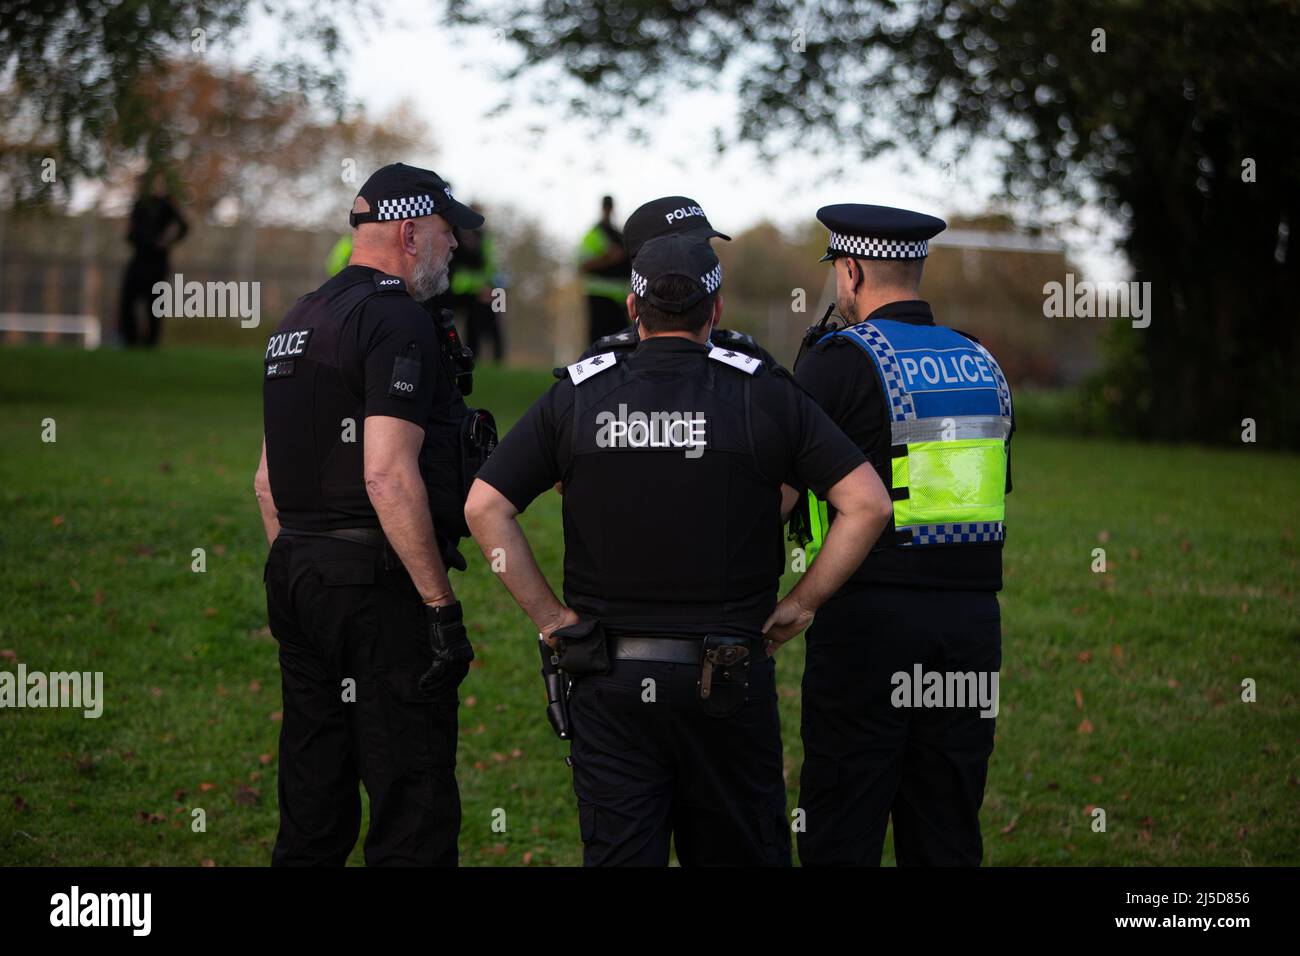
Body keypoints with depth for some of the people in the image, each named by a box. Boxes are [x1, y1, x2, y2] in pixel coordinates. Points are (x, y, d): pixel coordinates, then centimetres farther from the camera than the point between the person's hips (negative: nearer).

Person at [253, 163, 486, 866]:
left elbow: (268, 478, 20)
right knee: (414, 811, -7)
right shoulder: (397, 320, -11)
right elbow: (388, 476, -21)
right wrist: (442, 605, -18)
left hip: (296, 572, 9)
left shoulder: (299, 320, 17)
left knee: (311, 814, 13)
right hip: (378, 587, -9)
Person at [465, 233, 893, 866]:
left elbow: (485, 508, -3)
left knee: (617, 852, 3)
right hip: (730, 680, -1)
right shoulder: (764, 396, -2)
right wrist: (801, 604, 1)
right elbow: (869, 504, -6)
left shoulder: (577, 397, 1)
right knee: (739, 852, 11)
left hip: (610, 679, 1)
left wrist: (550, 616, 1)